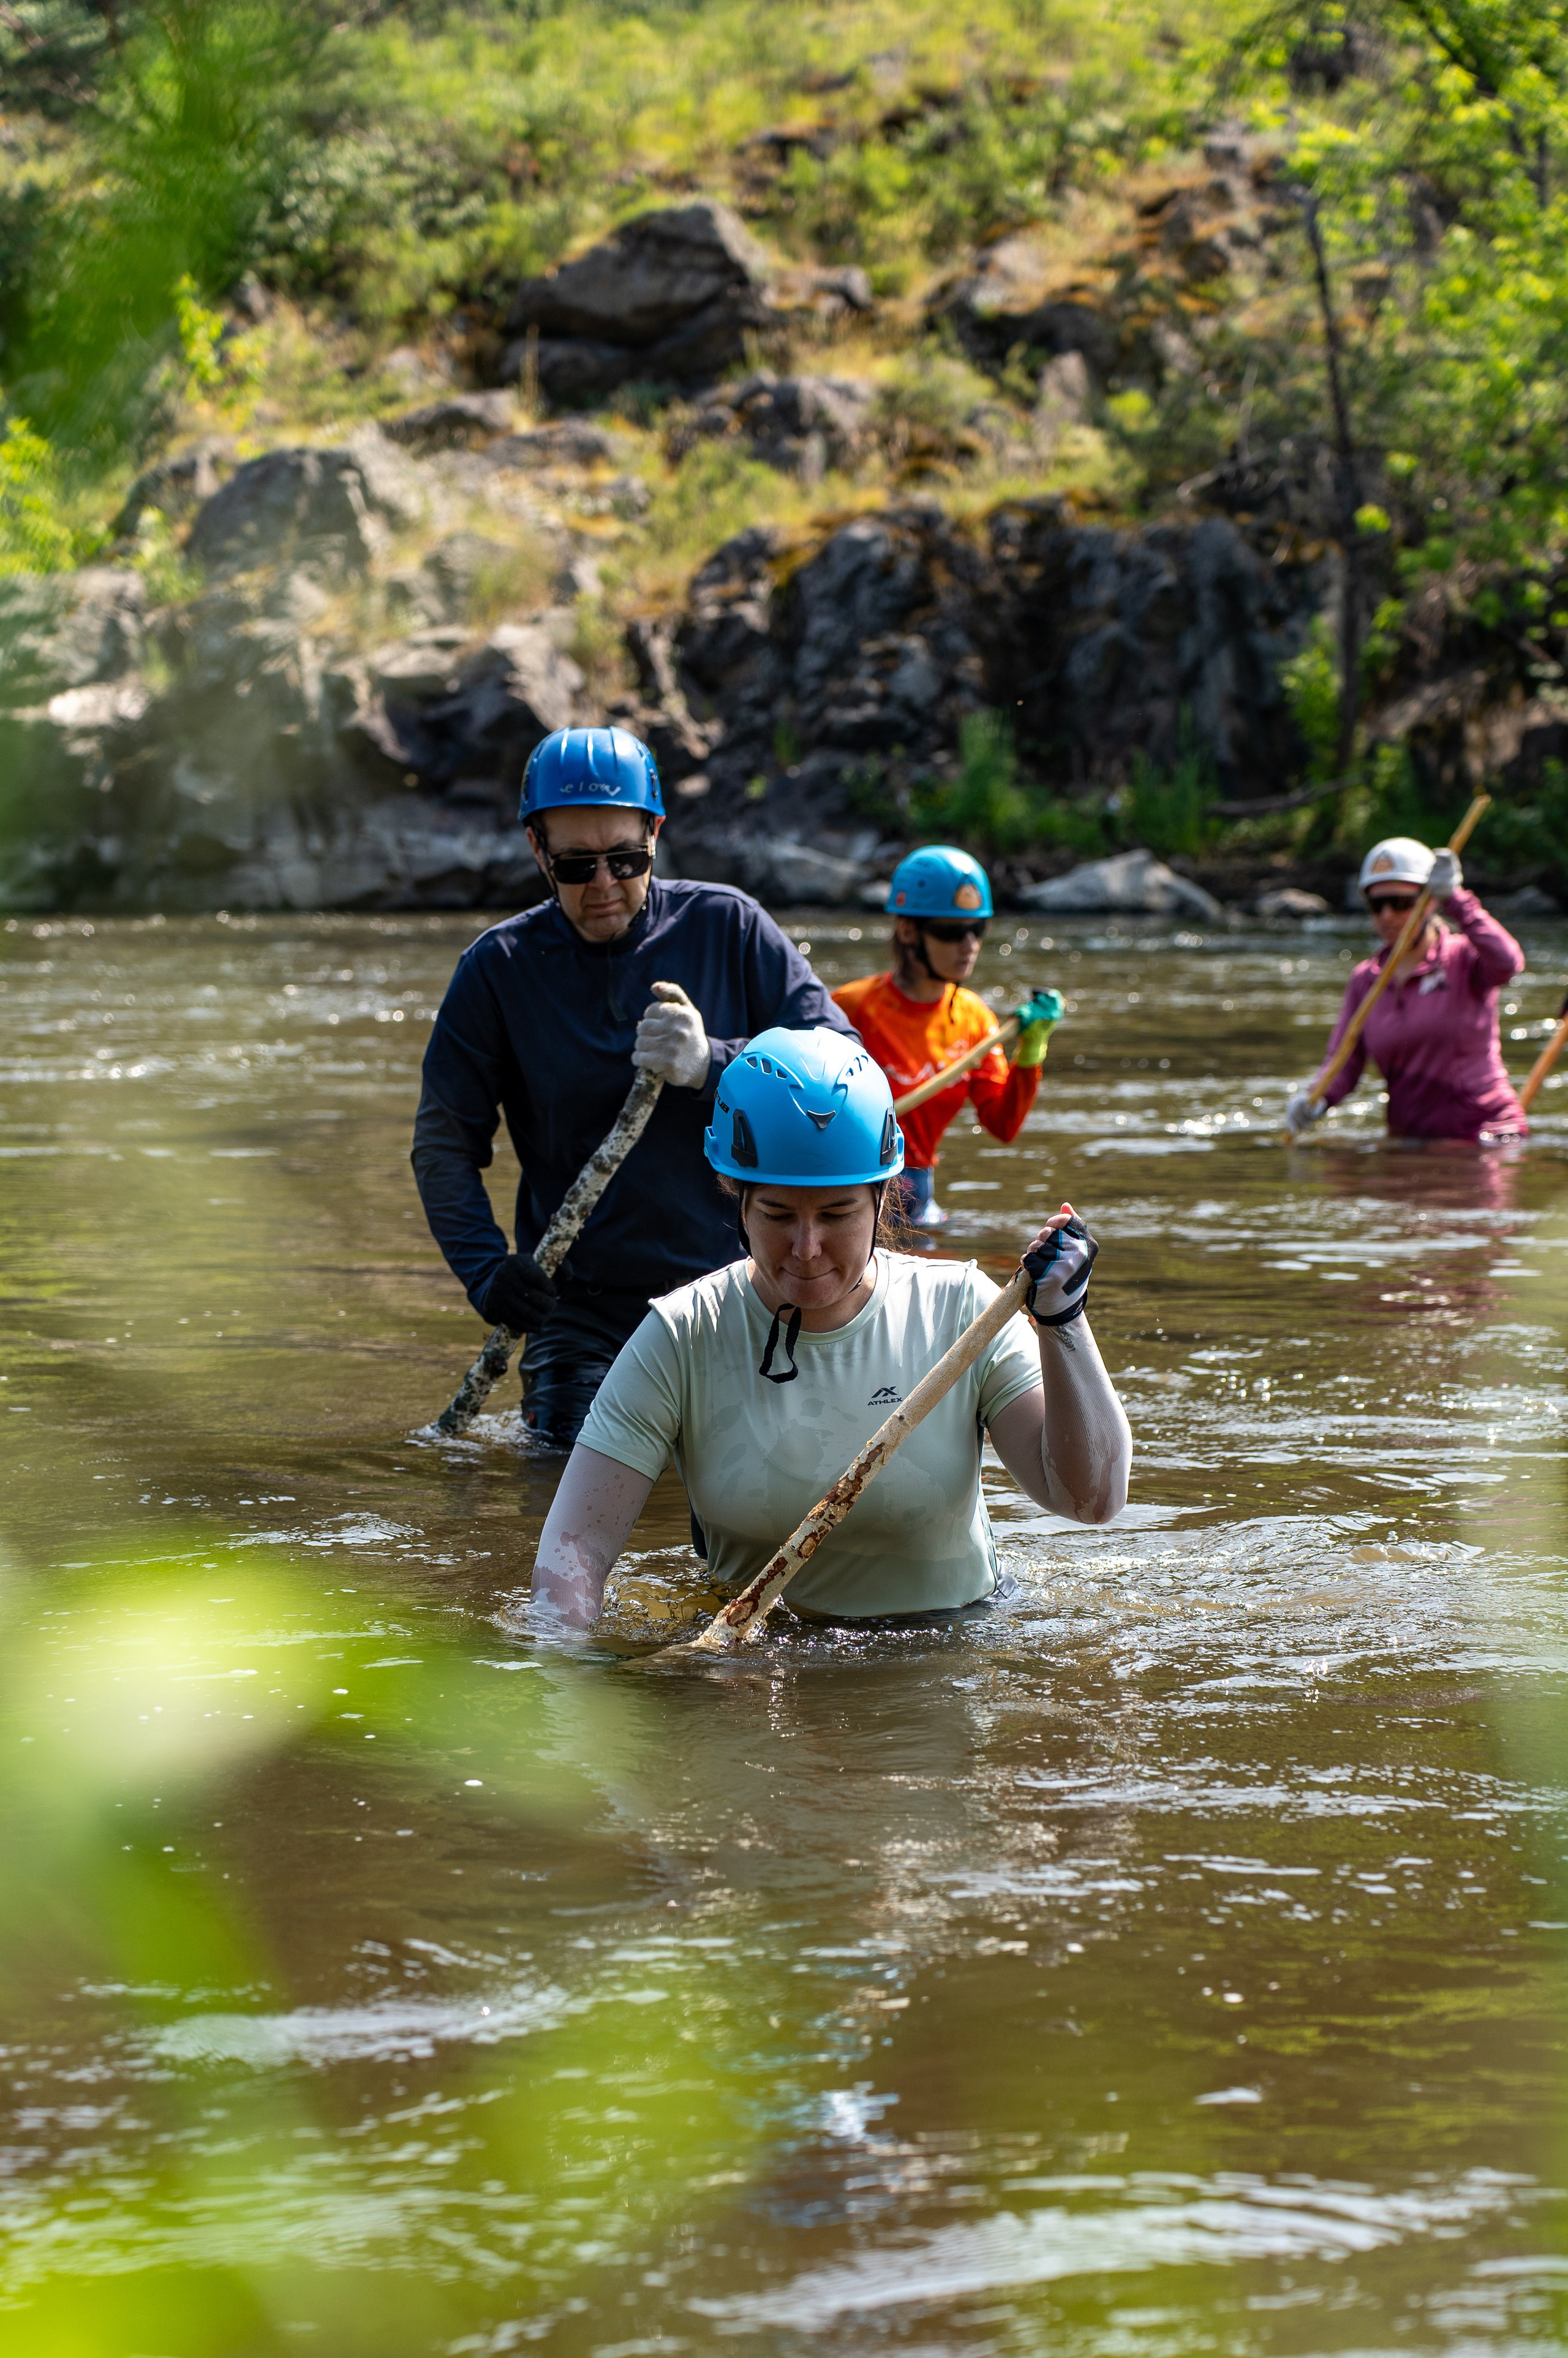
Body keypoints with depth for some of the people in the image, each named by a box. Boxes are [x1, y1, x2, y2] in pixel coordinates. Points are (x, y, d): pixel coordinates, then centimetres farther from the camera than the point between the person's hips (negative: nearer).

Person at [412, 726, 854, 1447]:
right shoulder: (498, 969, 1)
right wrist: (485, 1267, -10)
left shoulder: (729, 929, 0)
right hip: (584, 1302, 0)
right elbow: (444, 1141, 5)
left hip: (737, 1289, 0)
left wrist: (712, 1063, -20)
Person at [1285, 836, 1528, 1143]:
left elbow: (1508, 963, -24)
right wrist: (1315, 1099, -16)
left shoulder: (1465, 959, -1)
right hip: (1408, 1138, 4)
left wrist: (1456, 901, -26)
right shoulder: (1364, 981, 11)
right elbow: (1344, 1061, 4)